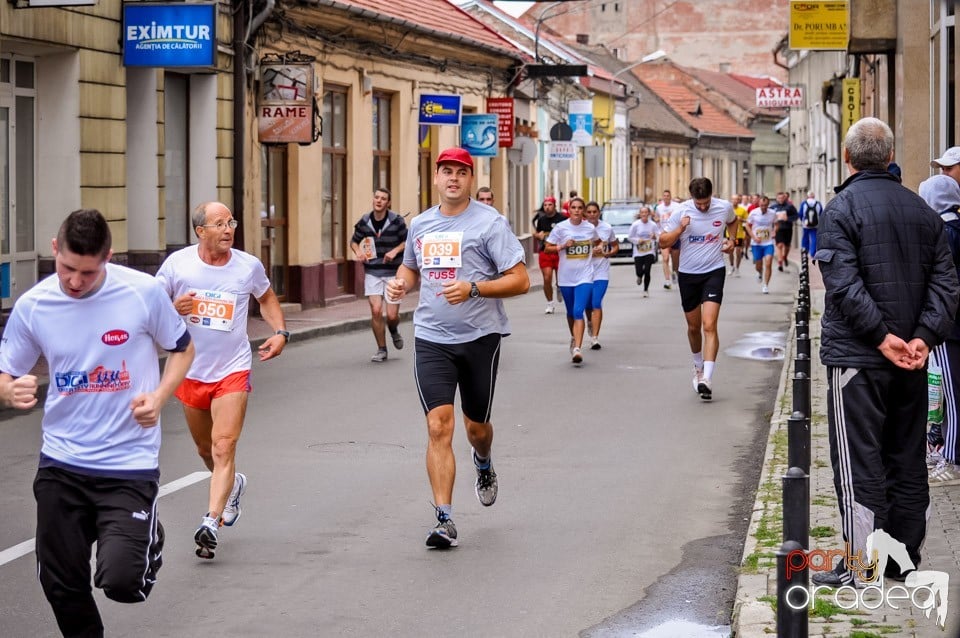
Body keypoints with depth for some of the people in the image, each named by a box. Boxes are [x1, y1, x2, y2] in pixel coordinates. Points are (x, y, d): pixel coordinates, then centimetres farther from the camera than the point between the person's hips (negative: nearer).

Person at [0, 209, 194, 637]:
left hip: (129, 462, -3)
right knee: (61, 585, 5)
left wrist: (158, 397, -11)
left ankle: (148, 540, 20)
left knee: (120, 580, -16)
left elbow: (182, 349, 7)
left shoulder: (143, 292, -9)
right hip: (61, 464, 3)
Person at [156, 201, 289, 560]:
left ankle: (211, 523, -21)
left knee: (224, 446, -17)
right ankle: (232, 485, 48)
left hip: (233, 369, -2)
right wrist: (173, 308, -20)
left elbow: (266, 298, 17)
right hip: (190, 370, 2)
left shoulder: (248, 266, -4)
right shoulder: (177, 264, -7)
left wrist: (280, 332, 2)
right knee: (205, 449, 17)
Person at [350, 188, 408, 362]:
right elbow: (354, 241, 15)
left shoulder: (396, 221, -8)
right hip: (372, 273, 2)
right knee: (376, 311, -10)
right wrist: (358, 252, -6)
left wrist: (395, 251, -16)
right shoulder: (364, 222, 0)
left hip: (393, 272, -2)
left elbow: (407, 241, 2)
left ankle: (394, 331, 35)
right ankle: (381, 350, 8)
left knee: (392, 315, -4)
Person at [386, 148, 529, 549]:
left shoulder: (489, 223, -7)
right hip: (431, 339, 2)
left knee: (476, 426, 12)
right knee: (439, 426, -11)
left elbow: (520, 281, -10)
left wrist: (474, 288, -24)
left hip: (480, 337, -2)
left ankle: (483, 465, 49)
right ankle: (444, 520, -11)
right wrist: (400, 283, 4)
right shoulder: (419, 225, 9)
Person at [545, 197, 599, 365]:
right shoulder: (561, 228, -3)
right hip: (566, 277, 1)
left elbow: (597, 242, 23)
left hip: (585, 277, -1)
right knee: (571, 312, 16)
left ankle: (577, 348, -23)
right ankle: (574, 338, 43)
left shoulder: (590, 228, 2)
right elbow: (548, 248, -1)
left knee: (578, 312, -16)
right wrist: (563, 246, -15)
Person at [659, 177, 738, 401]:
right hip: (688, 274, 2)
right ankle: (698, 366, 41)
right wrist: (680, 229, -21)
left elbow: (733, 221, 20)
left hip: (714, 271, -2)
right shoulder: (682, 212, -9)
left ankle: (707, 378, -22)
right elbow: (663, 242, -5)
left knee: (709, 326, -16)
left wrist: (731, 239, 3)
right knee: (693, 326, 15)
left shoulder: (724, 207, -6)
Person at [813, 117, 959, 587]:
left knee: (859, 459, -3)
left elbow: (843, 284, -20)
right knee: (907, 457, 14)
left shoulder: (842, 208, -10)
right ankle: (905, 555, 20)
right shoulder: (922, 210, 9)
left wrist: (882, 336, -17)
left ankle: (860, 562, -3)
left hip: (857, 355, -6)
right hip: (911, 358, 6)